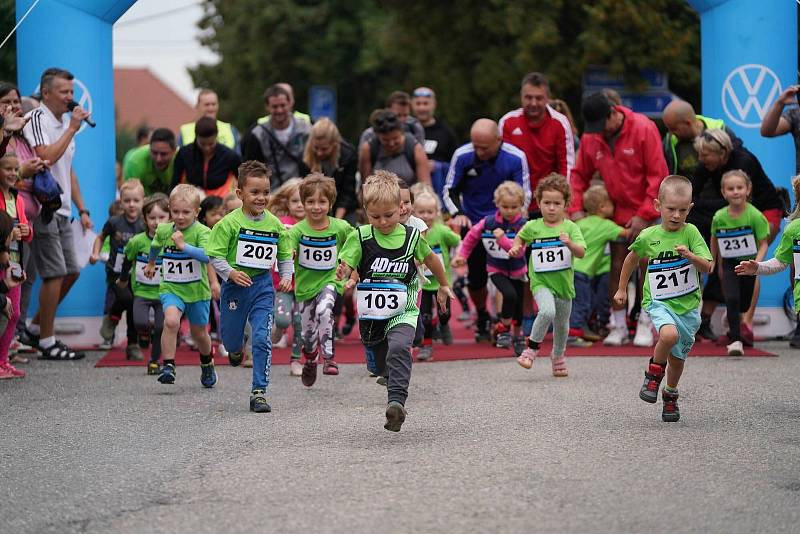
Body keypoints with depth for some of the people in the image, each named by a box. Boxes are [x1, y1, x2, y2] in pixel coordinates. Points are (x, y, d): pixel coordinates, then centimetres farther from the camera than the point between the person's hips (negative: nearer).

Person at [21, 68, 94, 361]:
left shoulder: (64, 122, 18)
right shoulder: (37, 119, -11)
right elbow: (46, 157, -25)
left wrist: (82, 209, 21)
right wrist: (72, 129, -19)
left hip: (61, 211, 9)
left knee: (71, 272, 10)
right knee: (55, 274, -9)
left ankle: (35, 329, 22)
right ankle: (47, 342, -1)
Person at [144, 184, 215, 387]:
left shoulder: (201, 232, -16)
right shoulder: (163, 230, -3)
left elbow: (207, 256, -34)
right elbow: (155, 246, 22)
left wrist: (183, 245, -39)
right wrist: (151, 264, 38)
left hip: (197, 290, -1)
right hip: (170, 288, 1)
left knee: (199, 333, 16)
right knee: (171, 321, -27)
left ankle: (207, 363, 45)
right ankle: (168, 366, -19)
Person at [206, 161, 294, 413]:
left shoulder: (275, 224, 1)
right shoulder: (230, 223, -10)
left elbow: (285, 255, 12)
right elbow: (216, 255, -8)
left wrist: (286, 277, -3)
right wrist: (230, 273, -23)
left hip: (263, 285, 1)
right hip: (236, 285, -1)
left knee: (262, 338, -11)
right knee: (231, 339, 12)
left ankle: (259, 392, -5)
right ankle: (235, 350, 53)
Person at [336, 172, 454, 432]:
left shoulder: (412, 235, -1)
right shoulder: (360, 237, -5)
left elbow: (430, 258, 17)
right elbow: (346, 265, -9)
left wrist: (443, 285, 31)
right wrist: (342, 272, -33)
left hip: (403, 313, -2)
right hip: (371, 314, 2)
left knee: (399, 348, -28)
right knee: (383, 364, 13)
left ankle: (397, 401, -37)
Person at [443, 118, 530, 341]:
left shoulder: (516, 158, -15)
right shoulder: (462, 155, -13)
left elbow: (524, 195, -7)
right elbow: (450, 190, -1)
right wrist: (457, 214, -19)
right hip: (473, 224, 1)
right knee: (476, 277, 6)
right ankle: (482, 319, 31)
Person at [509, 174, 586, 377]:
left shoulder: (570, 227, -6)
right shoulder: (533, 227, -2)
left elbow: (581, 253, -16)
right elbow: (520, 237, 20)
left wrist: (570, 244, -34)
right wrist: (515, 248, 0)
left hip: (564, 282, 2)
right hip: (541, 282, -2)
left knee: (562, 323, 16)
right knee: (547, 311, -29)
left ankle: (558, 356, 41)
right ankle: (532, 347, -11)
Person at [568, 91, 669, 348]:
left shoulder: (643, 129, -16)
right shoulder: (590, 138, -2)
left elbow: (658, 174, -15)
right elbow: (579, 174, 10)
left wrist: (645, 214, -17)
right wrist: (576, 208, -3)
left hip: (647, 212, -4)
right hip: (618, 213, 4)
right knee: (617, 267, 2)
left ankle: (645, 326, 5)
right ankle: (619, 327, 8)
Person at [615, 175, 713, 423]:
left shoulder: (691, 232, -6)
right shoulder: (648, 237, -4)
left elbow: (708, 267, -11)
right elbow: (632, 258, 16)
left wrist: (690, 255, -30)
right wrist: (621, 289, 23)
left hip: (688, 304, 1)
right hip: (659, 302, -1)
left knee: (677, 357, 13)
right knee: (669, 335, -32)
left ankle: (670, 395, 41)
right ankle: (653, 375, -5)